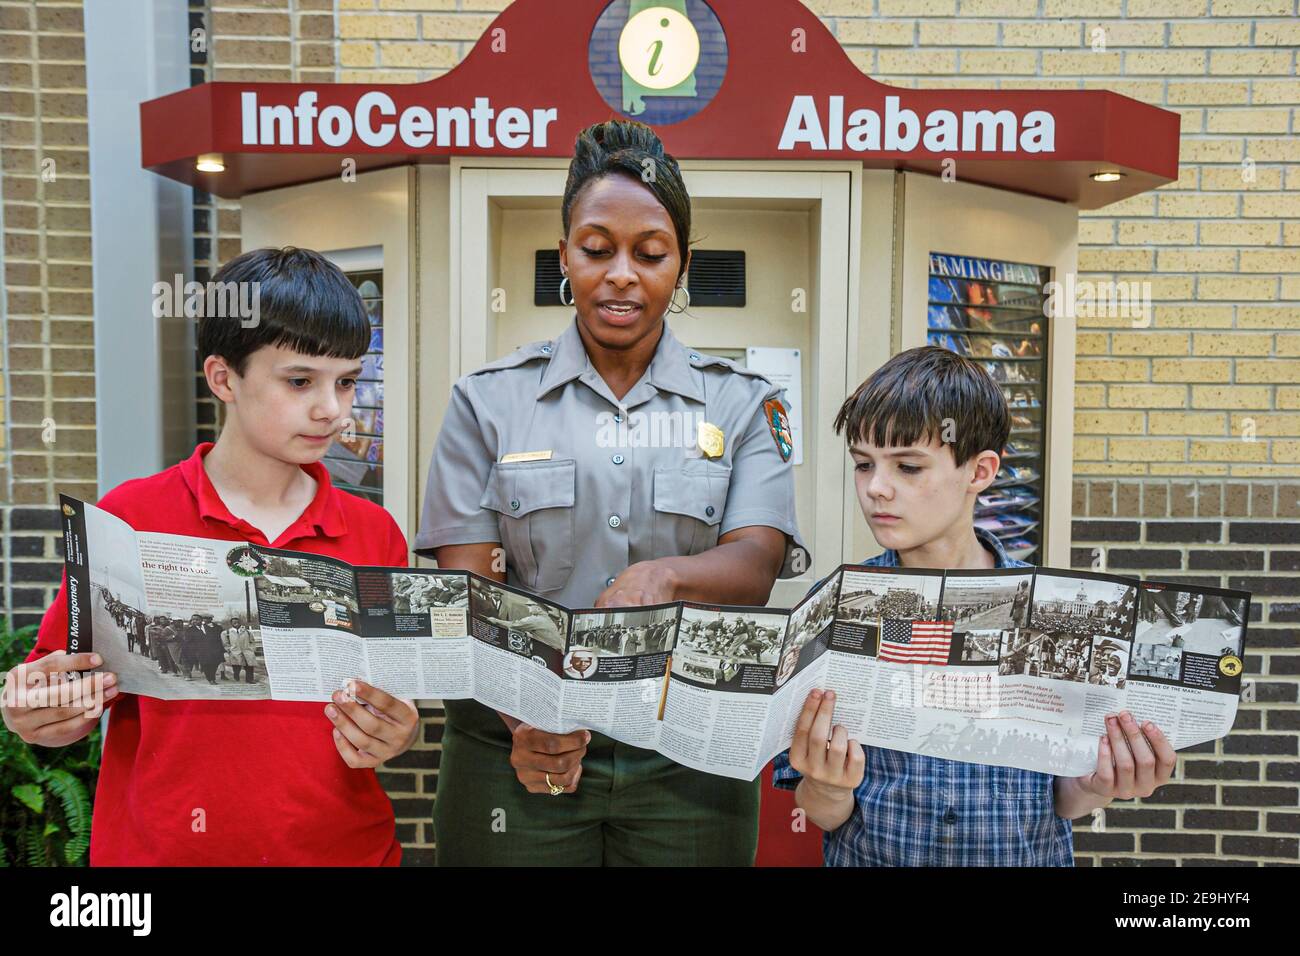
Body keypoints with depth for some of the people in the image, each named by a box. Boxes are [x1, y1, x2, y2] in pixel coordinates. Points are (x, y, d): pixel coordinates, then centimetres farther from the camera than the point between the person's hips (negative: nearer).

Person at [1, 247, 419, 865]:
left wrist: (392, 736, -18)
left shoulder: (375, 533, -4)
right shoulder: (128, 519, -9)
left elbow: (399, 713, 2)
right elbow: (69, 707, -1)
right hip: (160, 848, -1)